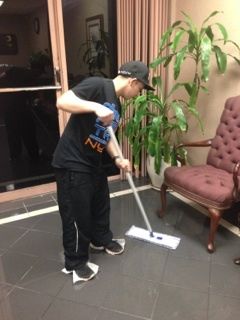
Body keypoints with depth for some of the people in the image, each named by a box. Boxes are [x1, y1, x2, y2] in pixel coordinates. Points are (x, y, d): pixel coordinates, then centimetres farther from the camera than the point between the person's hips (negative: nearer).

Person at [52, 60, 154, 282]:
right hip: (71, 163, -9)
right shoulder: (97, 85, -15)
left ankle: (102, 240, 48)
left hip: (93, 163, 9)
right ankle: (75, 262, 25)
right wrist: (95, 107, -35)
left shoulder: (116, 104, 11)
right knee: (77, 214, 4)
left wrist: (117, 159, 3)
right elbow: (62, 102, -25)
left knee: (101, 203, 23)